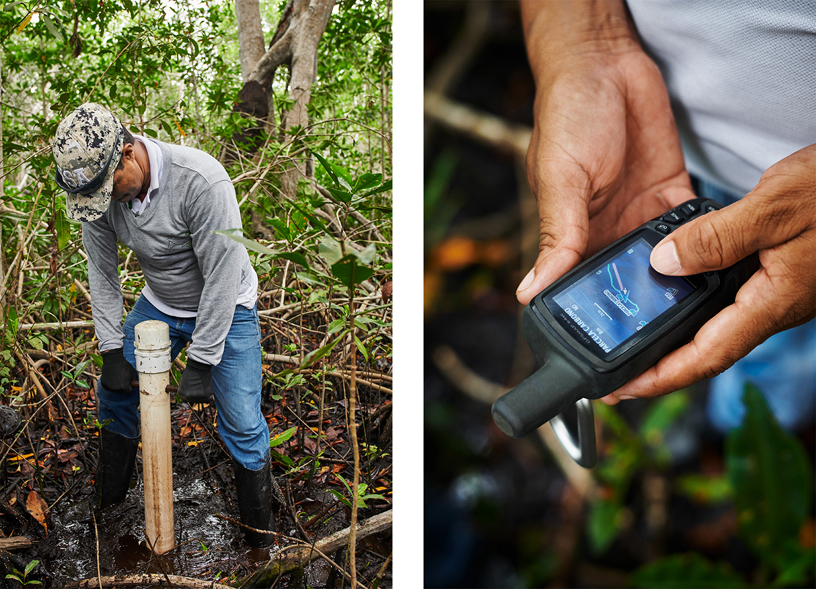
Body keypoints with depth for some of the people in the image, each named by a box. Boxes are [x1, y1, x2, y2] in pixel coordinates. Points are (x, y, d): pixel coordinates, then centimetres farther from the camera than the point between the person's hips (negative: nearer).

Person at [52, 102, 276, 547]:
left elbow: (222, 276, -30)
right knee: (115, 391, 12)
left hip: (224, 308, -5)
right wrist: (112, 349, -6)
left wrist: (200, 361, -25)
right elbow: (102, 272, -4)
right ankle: (107, 503, 36)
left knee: (241, 425, -8)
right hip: (158, 305, 6)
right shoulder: (97, 186, -15)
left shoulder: (202, 181, -35)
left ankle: (260, 527, 14)